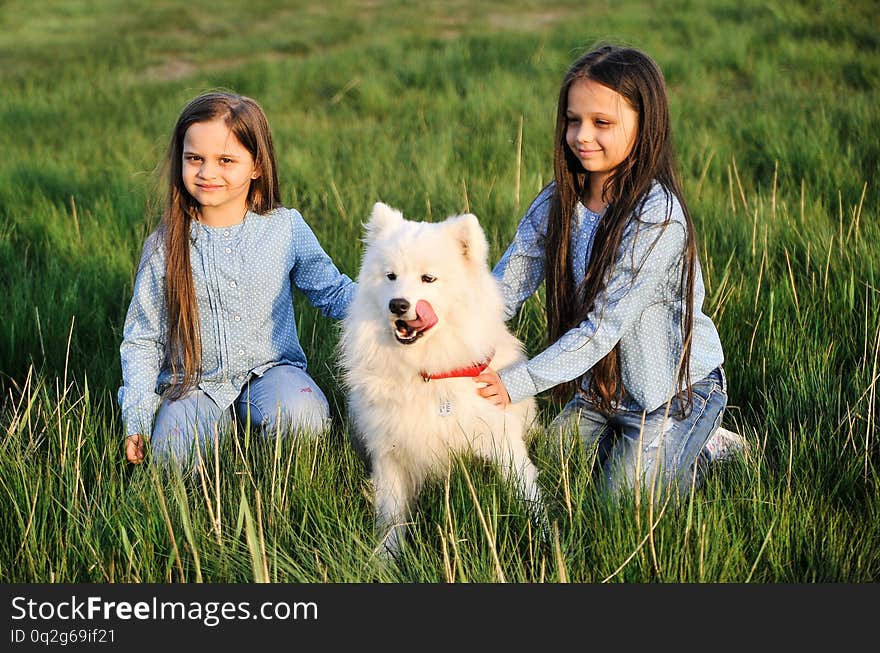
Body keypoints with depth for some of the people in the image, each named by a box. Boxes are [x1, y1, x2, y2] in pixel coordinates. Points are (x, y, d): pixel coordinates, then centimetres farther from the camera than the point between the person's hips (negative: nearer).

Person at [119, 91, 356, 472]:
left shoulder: (285, 228, -1)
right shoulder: (165, 247, -2)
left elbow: (333, 292, 8)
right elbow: (142, 339, 4)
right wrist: (137, 417, -7)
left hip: (269, 368, 0)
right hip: (195, 383, 1)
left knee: (302, 415, -32)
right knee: (170, 454, -26)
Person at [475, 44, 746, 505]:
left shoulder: (657, 217, -26)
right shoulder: (556, 204, -6)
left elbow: (604, 326, -30)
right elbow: (504, 286, -11)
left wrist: (517, 383, -36)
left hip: (675, 391, -6)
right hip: (597, 388, 7)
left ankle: (706, 449, 16)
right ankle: (635, 441, 26)